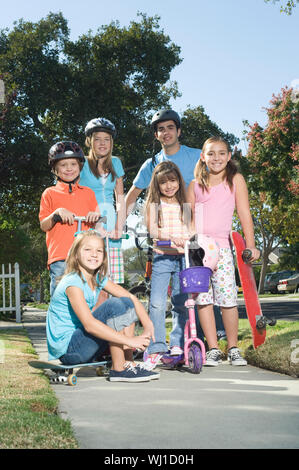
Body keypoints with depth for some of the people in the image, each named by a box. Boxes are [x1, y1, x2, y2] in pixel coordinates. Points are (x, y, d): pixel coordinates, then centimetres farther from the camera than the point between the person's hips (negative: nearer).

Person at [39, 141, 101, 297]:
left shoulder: (88, 193, 19)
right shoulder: (50, 194, 11)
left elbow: (97, 227, 20)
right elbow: (43, 226, 7)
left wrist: (95, 218, -3)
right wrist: (56, 214, -11)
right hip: (59, 257, -2)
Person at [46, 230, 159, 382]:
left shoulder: (98, 279, 5)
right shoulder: (73, 282, -20)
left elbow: (131, 298, 4)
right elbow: (89, 324, -30)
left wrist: (148, 326, -13)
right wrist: (129, 340, -32)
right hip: (66, 349, -8)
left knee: (127, 303, 2)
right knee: (115, 305, -22)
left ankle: (127, 362, -1)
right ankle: (118, 370, -16)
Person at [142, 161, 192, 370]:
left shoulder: (184, 205, 12)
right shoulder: (154, 204, 5)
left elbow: (191, 229, 12)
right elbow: (152, 229, -9)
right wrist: (170, 236, -26)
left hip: (183, 257, 2)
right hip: (162, 257, -2)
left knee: (182, 304, 3)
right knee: (157, 303, -11)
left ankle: (178, 344, 17)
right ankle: (156, 348, -4)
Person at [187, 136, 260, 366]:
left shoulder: (235, 179, 9)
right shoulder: (195, 185, 14)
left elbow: (244, 214, 6)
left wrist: (250, 245, 0)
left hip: (221, 246, -2)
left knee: (227, 298, -5)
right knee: (202, 298, -2)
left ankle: (233, 348, 10)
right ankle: (213, 349, 6)